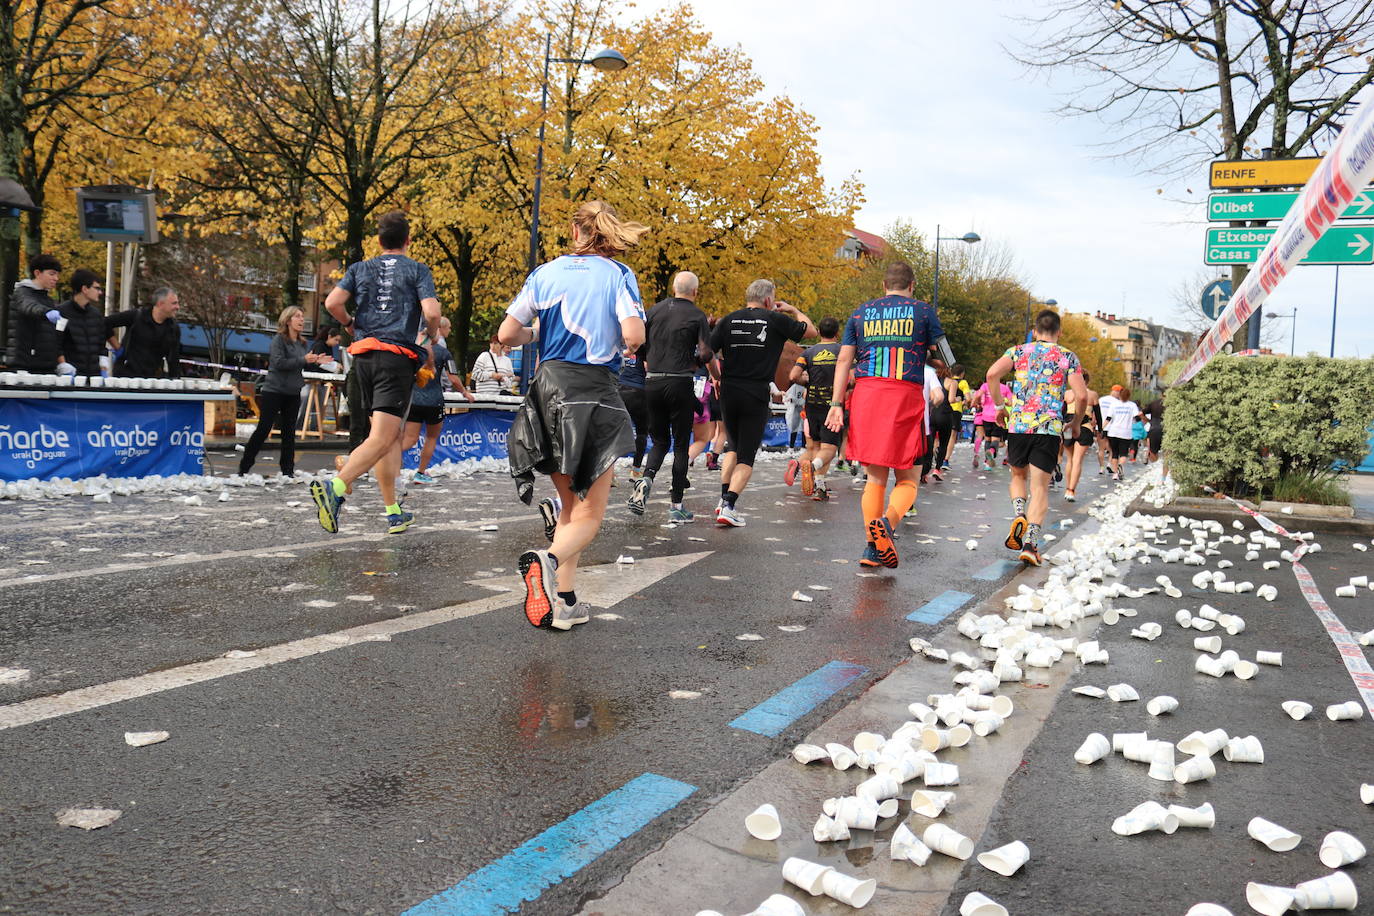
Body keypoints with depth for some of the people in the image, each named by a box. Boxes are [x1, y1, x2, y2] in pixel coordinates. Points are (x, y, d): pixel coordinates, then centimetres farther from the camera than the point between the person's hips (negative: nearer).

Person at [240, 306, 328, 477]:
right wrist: (303, 360, -24)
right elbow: (279, 362, -21)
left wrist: (315, 362, -2)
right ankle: (244, 468, 7)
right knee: (263, 429, -3)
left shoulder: (302, 343, 8)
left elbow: (305, 365, 17)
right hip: (274, 391, -6)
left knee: (289, 431, 9)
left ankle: (288, 470, 15)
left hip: (293, 393, 6)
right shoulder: (279, 340, -9)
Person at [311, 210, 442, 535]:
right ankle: (335, 487, -32)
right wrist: (431, 336, 11)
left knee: (395, 433, 14)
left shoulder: (360, 268, 13)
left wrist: (351, 326, 17)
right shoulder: (417, 270, 4)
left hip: (364, 356, 5)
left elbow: (332, 302, 0)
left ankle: (394, 514, 14)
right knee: (381, 439, -10)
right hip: (398, 356, -5)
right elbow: (431, 312, -10)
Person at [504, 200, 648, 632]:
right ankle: (549, 560, -28)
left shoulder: (545, 272, 9)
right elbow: (634, 335, -14)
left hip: (548, 386, 4)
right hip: (594, 391, -4)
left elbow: (507, 334, 6)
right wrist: (625, 346, 9)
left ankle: (563, 602, 13)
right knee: (590, 514, 3)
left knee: (571, 505, 18)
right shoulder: (618, 274, 0)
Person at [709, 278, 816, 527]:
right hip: (757, 396, -3)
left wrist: (718, 375, 16)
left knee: (733, 446, 24)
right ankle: (728, 506, -10)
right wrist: (792, 310, 26)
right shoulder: (776, 320, -1)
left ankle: (724, 497, 17)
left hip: (729, 392, 3)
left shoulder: (729, 320, 5)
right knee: (746, 456, 2)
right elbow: (811, 331, 13)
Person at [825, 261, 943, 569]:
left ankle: (872, 548, 8)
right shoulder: (923, 311, 8)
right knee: (907, 479, 5)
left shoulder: (861, 312, 14)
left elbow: (844, 359, 7)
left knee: (875, 477, 11)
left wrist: (837, 403, 5)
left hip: (866, 394, 3)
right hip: (906, 395, -3)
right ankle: (886, 522, -23)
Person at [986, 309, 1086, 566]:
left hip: (1017, 424, 1)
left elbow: (992, 374, -7)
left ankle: (1019, 515, -5)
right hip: (1050, 428, -1)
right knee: (1040, 486, 1)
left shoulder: (1018, 351, 9)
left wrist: (999, 404, 6)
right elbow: (1081, 395, -2)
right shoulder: (1068, 357, 8)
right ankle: (1030, 541, -13)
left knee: (1018, 476, 22)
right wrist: (1076, 423, 15)